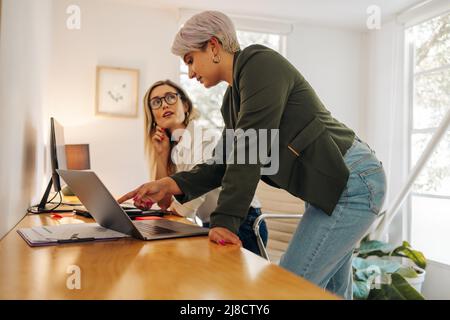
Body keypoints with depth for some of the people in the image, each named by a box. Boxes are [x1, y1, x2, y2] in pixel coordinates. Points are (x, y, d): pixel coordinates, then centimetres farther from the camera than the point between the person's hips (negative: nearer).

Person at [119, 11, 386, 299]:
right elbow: (226, 161, 9)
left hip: (352, 182, -10)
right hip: (336, 185, 10)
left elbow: (251, 148, -23)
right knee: (332, 292, 17)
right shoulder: (234, 100, 14)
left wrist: (224, 220, -24)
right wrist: (172, 185, -5)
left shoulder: (260, 63, -14)